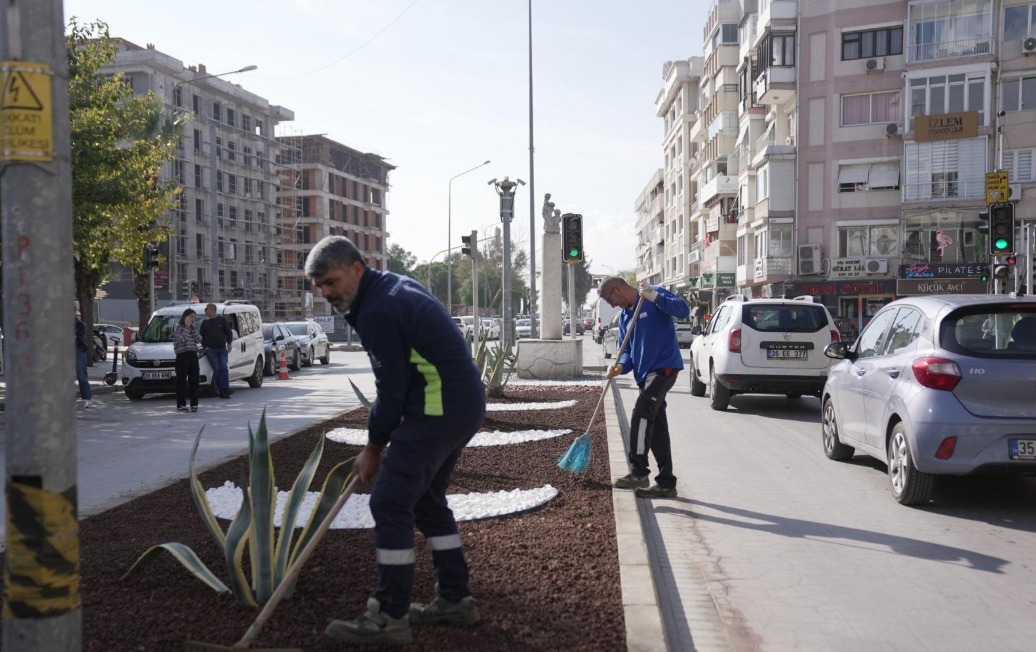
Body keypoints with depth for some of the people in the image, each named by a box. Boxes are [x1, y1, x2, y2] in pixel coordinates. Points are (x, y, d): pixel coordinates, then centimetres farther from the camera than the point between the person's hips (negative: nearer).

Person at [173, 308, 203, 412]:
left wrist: (193, 327, -2)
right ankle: (181, 405, -1)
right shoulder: (179, 328, -1)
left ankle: (194, 404, 8)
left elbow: (199, 340, 2)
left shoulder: (192, 328, 18)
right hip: (182, 356, -6)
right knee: (181, 380, -3)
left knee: (194, 380, 4)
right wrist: (187, 327, -13)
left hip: (193, 356, 6)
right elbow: (181, 339, -18)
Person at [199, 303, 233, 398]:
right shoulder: (205, 323, 10)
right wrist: (205, 346, 0)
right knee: (216, 369, -7)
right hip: (211, 350, 0)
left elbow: (229, 332, 8)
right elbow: (201, 336, 13)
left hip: (222, 349, 0)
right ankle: (221, 390, -6)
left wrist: (229, 344, -3)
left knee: (224, 369, -10)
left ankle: (225, 390, -9)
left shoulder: (222, 320, 6)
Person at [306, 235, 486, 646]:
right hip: (466, 403, 11)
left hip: (438, 409, -11)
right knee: (427, 499, 19)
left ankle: (390, 617, 2)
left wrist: (373, 448, -3)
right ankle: (455, 600, 26)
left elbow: (391, 389, -15)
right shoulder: (394, 286, 15)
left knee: (390, 503, -5)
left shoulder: (377, 312, -17)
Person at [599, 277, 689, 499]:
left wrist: (655, 297, -30)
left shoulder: (656, 294, -5)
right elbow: (628, 350, 17)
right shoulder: (624, 316, 17)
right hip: (645, 373, 9)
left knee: (641, 413, -21)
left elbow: (684, 310, -19)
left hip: (664, 367, -9)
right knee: (656, 426, 9)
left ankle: (638, 472, -16)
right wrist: (621, 366, -4)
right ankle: (666, 483, 15)